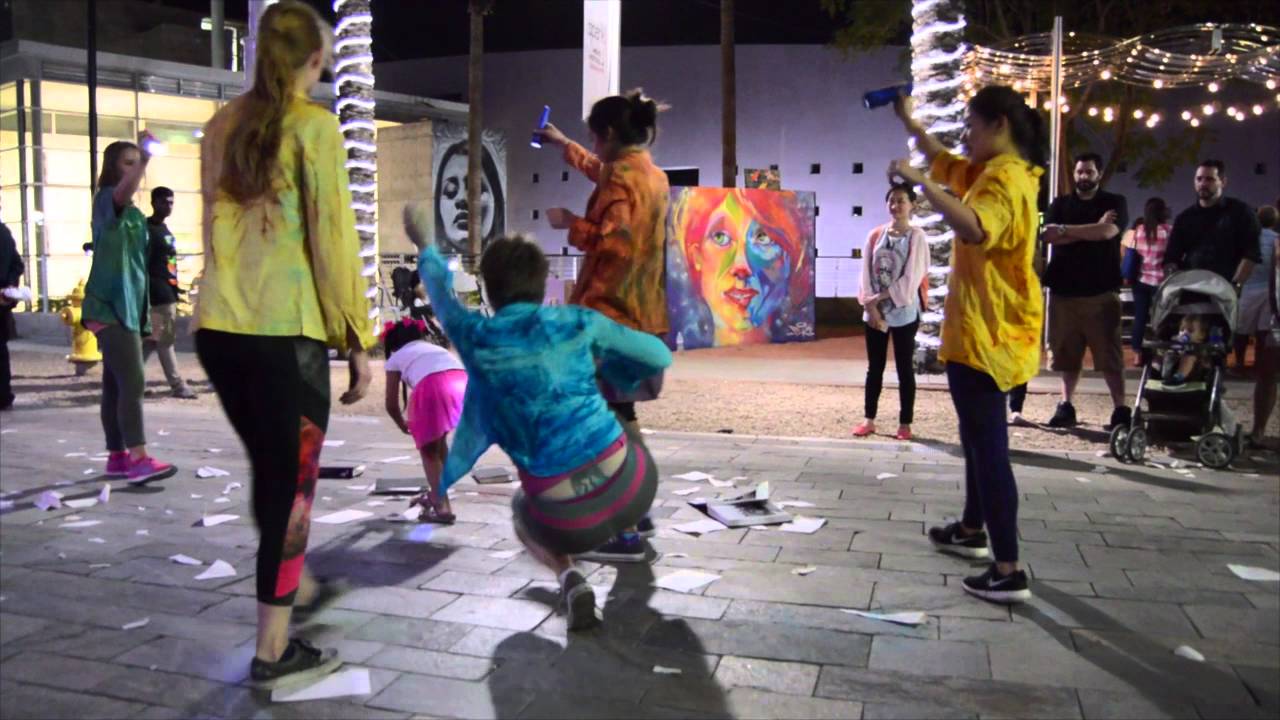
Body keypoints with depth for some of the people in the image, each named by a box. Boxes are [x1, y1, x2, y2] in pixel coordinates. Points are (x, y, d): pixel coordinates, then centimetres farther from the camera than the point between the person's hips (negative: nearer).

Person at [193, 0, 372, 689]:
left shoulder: (221, 125, 14)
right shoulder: (314, 125, -5)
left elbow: (218, 226, 18)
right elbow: (332, 240, -9)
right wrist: (357, 340, -4)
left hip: (217, 327, 7)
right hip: (285, 330, -6)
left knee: (267, 469, 22)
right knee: (291, 482, 4)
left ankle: (296, 586, 42)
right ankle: (274, 650, 11)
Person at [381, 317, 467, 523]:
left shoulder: (395, 358, 28)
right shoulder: (433, 347, 40)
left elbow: (391, 405, 27)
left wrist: (403, 425, 46)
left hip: (434, 387, -4)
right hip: (463, 383, 4)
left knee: (428, 450, 16)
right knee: (438, 441, 28)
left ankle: (442, 507, 6)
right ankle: (436, 495, 39)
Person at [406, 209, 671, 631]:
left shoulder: (475, 337, -2)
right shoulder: (578, 322, -2)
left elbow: (442, 295, 22)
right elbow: (661, 355, 11)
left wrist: (424, 246, 42)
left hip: (567, 522, -1)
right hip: (630, 488, 1)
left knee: (522, 510, 37)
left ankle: (568, 577, 8)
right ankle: (626, 531, 56)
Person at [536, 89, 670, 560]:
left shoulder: (623, 177, -14)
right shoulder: (650, 173, 16)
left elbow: (615, 243, -26)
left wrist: (571, 224, -12)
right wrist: (562, 143, 49)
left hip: (613, 313, -10)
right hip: (640, 312, 10)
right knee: (620, 414, 18)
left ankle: (625, 533, -5)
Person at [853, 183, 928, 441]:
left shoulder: (917, 237, -5)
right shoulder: (875, 235, 6)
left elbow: (911, 278, -11)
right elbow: (866, 273, 2)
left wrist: (882, 297, -11)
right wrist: (871, 305, -9)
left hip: (904, 312, -3)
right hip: (875, 312, 3)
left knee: (904, 368, 3)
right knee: (874, 367, 9)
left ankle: (905, 423, 10)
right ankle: (869, 419, 17)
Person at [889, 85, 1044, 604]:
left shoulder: (1005, 180, -19)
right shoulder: (991, 172, 13)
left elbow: (974, 229, -40)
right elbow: (942, 160, 30)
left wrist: (919, 182, -35)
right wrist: (908, 120, 20)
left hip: (986, 333, -11)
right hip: (984, 329, 11)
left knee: (989, 445, -9)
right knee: (977, 436, 23)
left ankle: (1008, 572, -6)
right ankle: (971, 531, 40)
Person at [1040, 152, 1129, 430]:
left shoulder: (1114, 203, 7)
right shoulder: (1060, 204, 13)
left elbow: (1107, 232, -14)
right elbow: (1049, 236, -5)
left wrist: (1065, 230, -7)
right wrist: (1092, 230, -10)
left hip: (1101, 291, -2)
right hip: (1064, 290, 3)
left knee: (1109, 353, -4)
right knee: (1066, 352, 6)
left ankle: (1120, 409, -1)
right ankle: (1066, 405, 13)